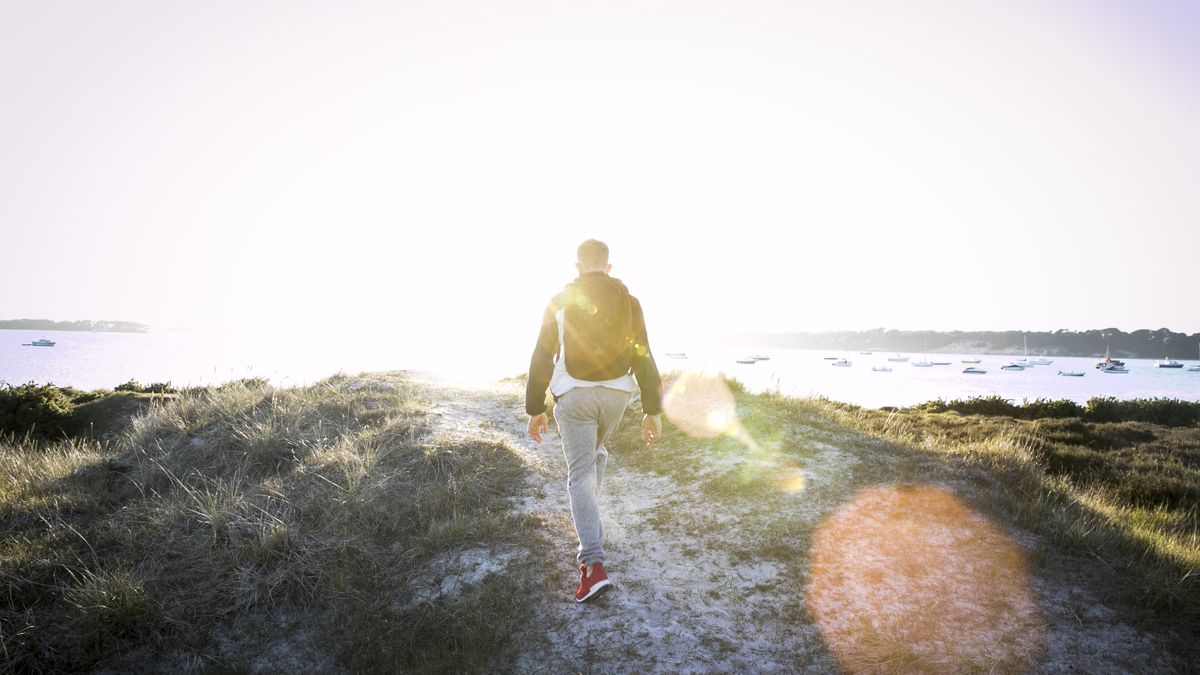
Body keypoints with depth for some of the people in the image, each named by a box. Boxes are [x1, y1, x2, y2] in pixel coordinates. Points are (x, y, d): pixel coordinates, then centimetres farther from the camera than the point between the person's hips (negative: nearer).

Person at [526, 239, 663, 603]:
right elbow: (643, 358, 0)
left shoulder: (559, 301, 0)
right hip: (616, 394, 3)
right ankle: (590, 527, 39)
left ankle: (594, 564, -11)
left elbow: (542, 359, 1)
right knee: (596, 454, 28)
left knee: (581, 473, -2)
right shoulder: (628, 302, 3)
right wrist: (652, 411, 4)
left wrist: (535, 409, 8)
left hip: (573, 395, -2)